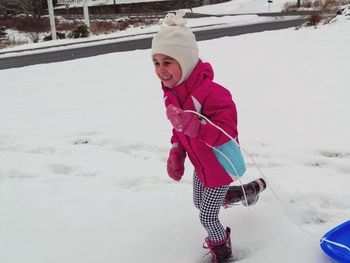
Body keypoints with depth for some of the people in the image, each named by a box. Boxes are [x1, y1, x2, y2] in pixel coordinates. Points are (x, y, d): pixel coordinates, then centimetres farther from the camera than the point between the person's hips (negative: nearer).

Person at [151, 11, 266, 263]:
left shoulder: (210, 92, -36)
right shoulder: (172, 92, -6)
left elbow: (227, 131, -38)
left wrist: (197, 127, -53)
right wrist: (176, 153, -3)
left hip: (221, 167, -9)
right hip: (201, 165, 9)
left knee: (207, 216, 4)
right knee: (200, 202, 30)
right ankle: (248, 190, 48)